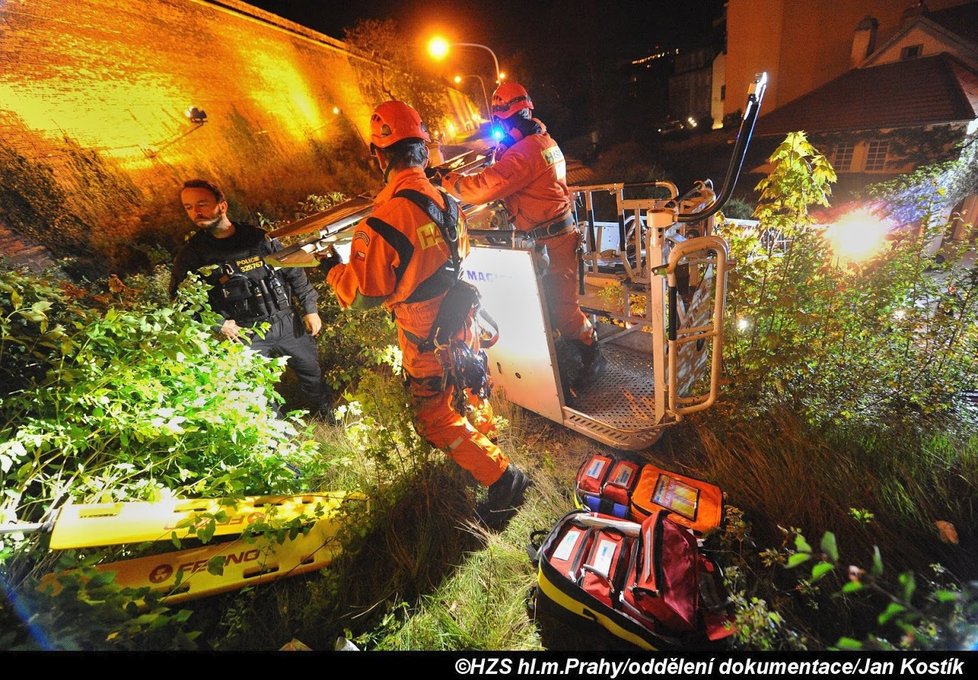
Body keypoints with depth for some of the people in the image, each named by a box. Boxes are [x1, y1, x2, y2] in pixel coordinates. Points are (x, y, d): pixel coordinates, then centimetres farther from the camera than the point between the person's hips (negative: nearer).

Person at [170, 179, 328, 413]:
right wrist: (217, 325, -9)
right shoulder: (191, 255, -5)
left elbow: (293, 272, 4)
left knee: (311, 371, 17)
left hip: (287, 323, 2)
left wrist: (310, 308, 2)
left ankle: (325, 411, 44)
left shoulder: (257, 237, -2)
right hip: (246, 336, -2)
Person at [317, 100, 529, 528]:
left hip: (428, 341, -7)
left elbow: (362, 294, -19)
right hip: (461, 325, 7)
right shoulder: (446, 200, -4)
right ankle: (483, 439, 55)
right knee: (466, 389, 29)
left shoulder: (383, 222, -27)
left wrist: (332, 269, 0)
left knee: (438, 420, 11)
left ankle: (501, 478, 16)